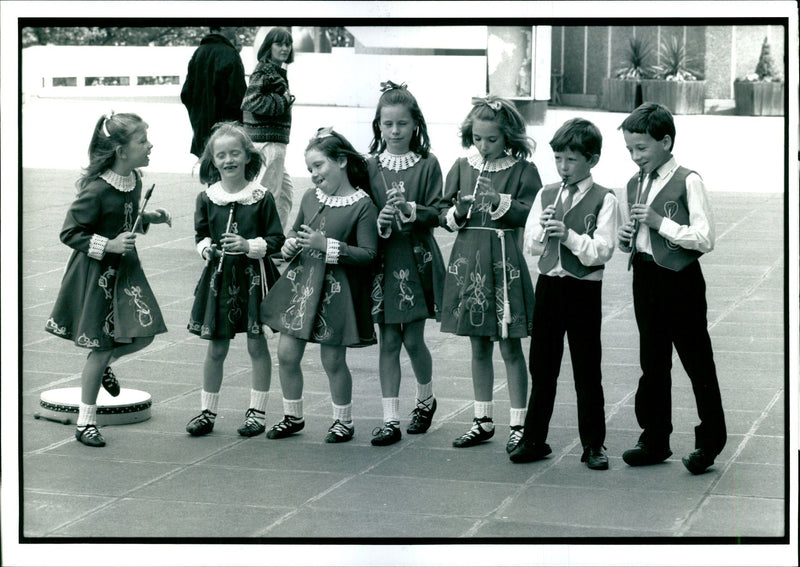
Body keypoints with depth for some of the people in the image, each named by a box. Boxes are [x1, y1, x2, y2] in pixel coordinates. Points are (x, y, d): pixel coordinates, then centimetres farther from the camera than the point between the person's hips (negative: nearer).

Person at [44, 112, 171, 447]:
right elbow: (69, 233, -18)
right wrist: (109, 246, -25)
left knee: (143, 333, -1)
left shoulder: (134, 180, 0)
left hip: (126, 267, 7)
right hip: (96, 272, -7)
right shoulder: (96, 190, -24)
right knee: (101, 348, 0)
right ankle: (85, 423, 13)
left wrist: (148, 218, 1)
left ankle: (105, 362, 32)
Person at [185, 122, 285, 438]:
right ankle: (207, 411, 19)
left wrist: (250, 245, -18)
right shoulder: (207, 198, 1)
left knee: (257, 345, 5)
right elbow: (201, 234, 12)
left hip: (254, 276, -2)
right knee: (216, 348, 8)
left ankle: (257, 412, 15)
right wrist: (207, 248, -9)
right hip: (219, 277, 2)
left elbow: (277, 240, -4)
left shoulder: (261, 198, -6)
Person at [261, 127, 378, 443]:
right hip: (300, 283, 6)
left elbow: (368, 254, -15)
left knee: (333, 360, 3)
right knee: (287, 355, 6)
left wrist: (326, 245, -21)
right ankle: (292, 416, 24)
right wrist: (289, 245, -1)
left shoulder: (363, 206, -10)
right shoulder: (310, 198, 8)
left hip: (335, 291, -6)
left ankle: (343, 420, 22)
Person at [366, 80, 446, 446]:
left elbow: (436, 213, -4)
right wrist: (379, 223, -18)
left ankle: (426, 399, 31)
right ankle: (390, 419, 8)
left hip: (417, 260, -2)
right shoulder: (370, 166, 3)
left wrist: (411, 211, -22)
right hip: (383, 261, 2)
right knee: (388, 341, 4)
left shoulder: (427, 165, -1)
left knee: (413, 339, 3)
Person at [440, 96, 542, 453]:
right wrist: (456, 214, -12)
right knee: (478, 346, 12)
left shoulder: (522, 170, -3)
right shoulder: (462, 167, 9)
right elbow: (444, 215, 9)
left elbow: (530, 213, -12)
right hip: (468, 262, 4)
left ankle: (518, 424, 8)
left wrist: (501, 203, -26)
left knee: (510, 347, 1)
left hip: (504, 262, -4)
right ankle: (483, 420, 22)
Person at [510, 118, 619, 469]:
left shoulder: (604, 200, -5)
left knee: (587, 370, 3)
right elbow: (530, 246, 7)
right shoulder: (546, 196, 9)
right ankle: (534, 439, 18)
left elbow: (602, 250, -12)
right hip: (548, 285, 4)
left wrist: (569, 235, -23)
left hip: (584, 290, -4)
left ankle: (593, 445, 12)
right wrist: (543, 230, -12)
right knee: (541, 365, 10)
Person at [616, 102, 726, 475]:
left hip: (680, 280, -7)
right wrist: (625, 238, 0)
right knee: (652, 363, 13)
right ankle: (655, 440, 21)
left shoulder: (688, 182, -10)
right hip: (645, 277, 7)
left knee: (698, 362, 1)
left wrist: (660, 222, -20)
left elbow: (705, 239, -16)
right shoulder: (634, 185, 11)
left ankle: (710, 441, 10)